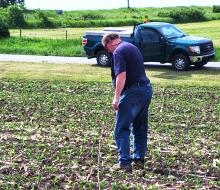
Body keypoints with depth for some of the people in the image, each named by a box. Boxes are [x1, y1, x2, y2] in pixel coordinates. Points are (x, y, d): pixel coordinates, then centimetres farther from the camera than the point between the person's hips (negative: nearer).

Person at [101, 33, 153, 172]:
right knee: (141, 128, 15)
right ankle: (139, 160, 21)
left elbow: (121, 75, -21)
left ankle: (124, 163, -6)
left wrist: (116, 97, -21)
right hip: (146, 89, 9)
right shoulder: (132, 47, 19)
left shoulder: (118, 52, -10)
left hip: (133, 92, -9)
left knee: (122, 129, -4)